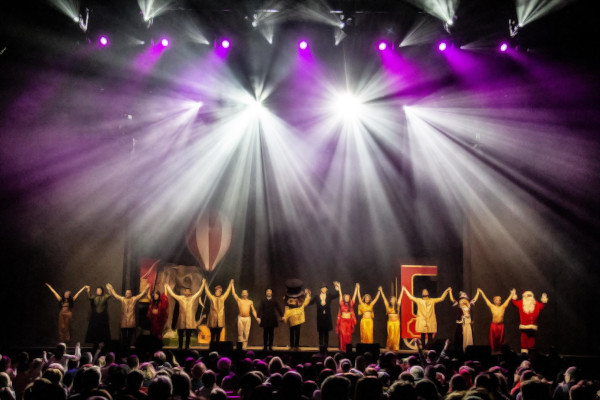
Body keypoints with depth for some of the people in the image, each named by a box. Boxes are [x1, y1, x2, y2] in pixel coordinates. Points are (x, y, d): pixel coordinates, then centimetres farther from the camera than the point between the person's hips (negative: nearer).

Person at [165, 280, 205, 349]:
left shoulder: (193, 298, 6)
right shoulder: (180, 298, 6)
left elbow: (199, 292, 9)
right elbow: (172, 294, 12)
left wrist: (203, 284, 7)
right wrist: (167, 287, 17)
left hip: (190, 322, 0)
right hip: (181, 321, 0)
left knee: (188, 336, 4)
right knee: (180, 335, 4)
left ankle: (187, 347, 12)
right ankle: (180, 348, 12)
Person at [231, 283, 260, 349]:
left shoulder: (250, 302, 11)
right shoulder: (239, 300, 7)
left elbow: (253, 310, 12)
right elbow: (234, 293, 2)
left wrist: (256, 318, 2)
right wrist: (232, 285, 2)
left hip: (248, 318, 1)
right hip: (240, 318, -1)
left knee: (246, 332, -2)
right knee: (240, 332, -3)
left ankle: (244, 345, 2)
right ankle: (240, 345, 1)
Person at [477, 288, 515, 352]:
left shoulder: (503, 307, 3)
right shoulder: (492, 306, -1)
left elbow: (508, 299, 8)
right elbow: (486, 299, 2)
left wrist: (512, 293, 10)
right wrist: (481, 292, 5)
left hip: (501, 325, 2)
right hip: (494, 325, -2)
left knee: (500, 338, 7)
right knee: (494, 338, 2)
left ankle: (499, 350, 16)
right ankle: (494, 350, 10)